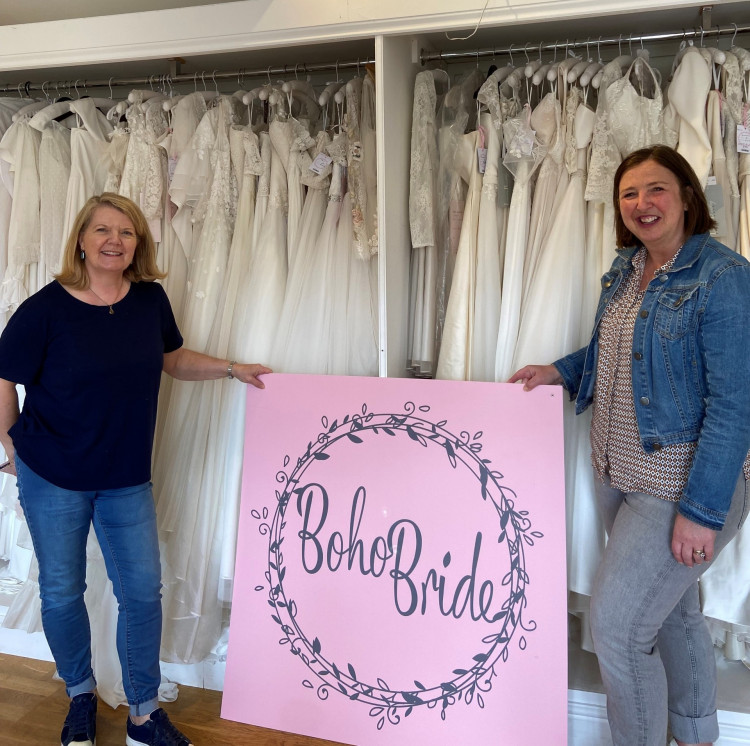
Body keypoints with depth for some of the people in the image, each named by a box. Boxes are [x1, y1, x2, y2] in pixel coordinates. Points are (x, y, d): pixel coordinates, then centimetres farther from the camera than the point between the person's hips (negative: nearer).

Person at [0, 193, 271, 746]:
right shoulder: (46, 308, -15)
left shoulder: (151, 299, -3)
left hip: (128, 480, 3)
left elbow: (174, 359, 13)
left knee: (143, 592, 8)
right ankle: (81, 696, 41)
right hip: (53, 479, -2)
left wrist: (231, 369, 4)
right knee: (61, 592, 13)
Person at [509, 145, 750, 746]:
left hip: (682, 486, -7)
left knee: (616, 622, -5)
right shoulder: (624, 270, 6)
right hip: (618, 473, 8)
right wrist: (560, 371, 1)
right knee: (674, 609, 23)